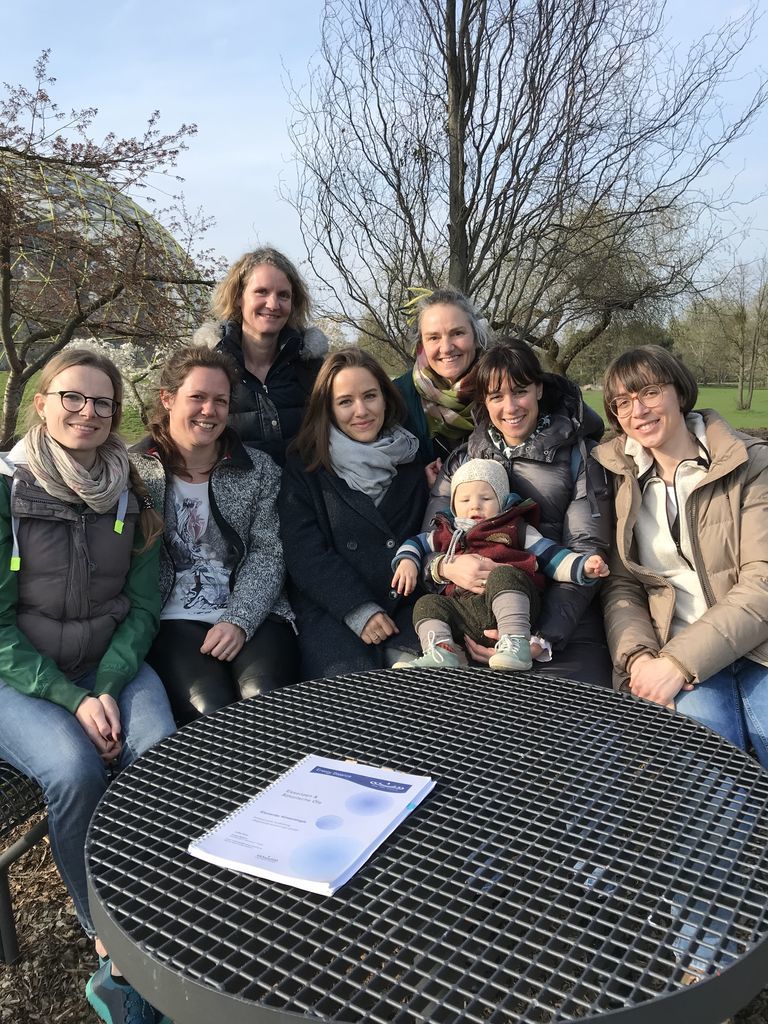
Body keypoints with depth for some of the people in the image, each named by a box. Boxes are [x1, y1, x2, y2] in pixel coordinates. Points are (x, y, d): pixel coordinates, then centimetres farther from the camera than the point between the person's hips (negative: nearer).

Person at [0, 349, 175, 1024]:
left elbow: (144, 605, 2)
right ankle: (115, 949, -10)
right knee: (76, 770, -30)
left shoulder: (129, 494, 4)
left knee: (161, 757, -26)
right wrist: (72, 699, -18)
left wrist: (109, 688, -14)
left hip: (113, 666, 3)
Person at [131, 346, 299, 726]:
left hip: (250, 611, 1)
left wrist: (239, 620, -12)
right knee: (214, 710, -26)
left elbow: (268, 553, 2)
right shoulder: (133, 468, 6)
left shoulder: (258, 469, 10)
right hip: (171, 619, -1)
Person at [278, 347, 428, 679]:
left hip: (404, 605, 3)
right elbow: (304, 554, -4)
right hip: (329, 608, -2)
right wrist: (359, 610, -12)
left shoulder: (410, 463, 14)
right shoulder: (303, 468, 4)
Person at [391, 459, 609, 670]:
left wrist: (584, 566, -5)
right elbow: (415, 543, 40)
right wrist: (407, 561, 16)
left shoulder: (516, 529, 19)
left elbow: (551, 556, 12)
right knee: (427, 603, -12)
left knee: (502, 575, -32)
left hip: (512, 599, -4)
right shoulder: (447, 533, 30)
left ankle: (515, 644, -43)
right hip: (462, 608, 4)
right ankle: (442, 652, -31)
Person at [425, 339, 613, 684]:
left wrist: (542, 639, -17)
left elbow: (586, 552, -5)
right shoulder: (461, 461, 14)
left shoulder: (578, 457, 5)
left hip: (561, 619, -2)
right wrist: (446, 567, -18)